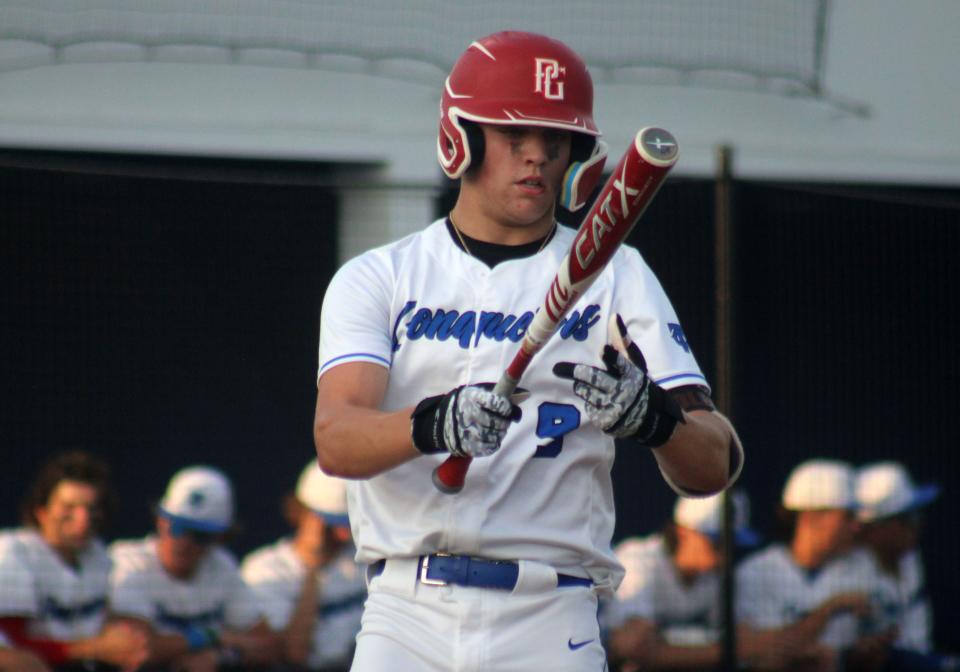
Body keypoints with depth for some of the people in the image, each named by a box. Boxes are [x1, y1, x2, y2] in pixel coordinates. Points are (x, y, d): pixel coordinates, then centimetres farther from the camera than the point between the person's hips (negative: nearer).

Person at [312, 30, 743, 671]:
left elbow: (716, 468, -1)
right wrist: (433, 425, -29)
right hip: (406, 617, 0)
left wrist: (654, 417, -24)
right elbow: (336, 438, -9)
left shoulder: (615, 277, 9)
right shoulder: (376, 279, 9)